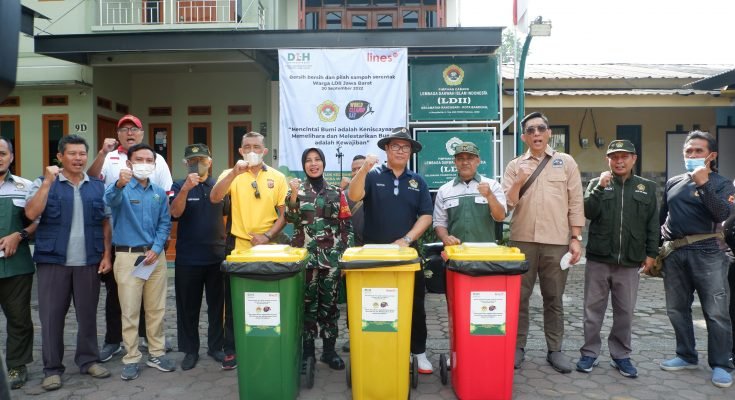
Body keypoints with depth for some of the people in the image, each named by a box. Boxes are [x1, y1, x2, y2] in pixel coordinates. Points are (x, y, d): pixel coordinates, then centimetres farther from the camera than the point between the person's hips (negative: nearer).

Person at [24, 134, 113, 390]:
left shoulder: (98, 187, 8)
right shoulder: (44, 183, 2)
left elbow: (105, 223, 9)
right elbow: (31, 214, -12)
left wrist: (106, 255, 2)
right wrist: (48, 182, -15)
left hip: (89, 262, 2)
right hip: (53, 260, -2)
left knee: (88, 314, 10)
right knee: (51, 315, 4)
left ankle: (88, 360, 24)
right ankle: (52, 368, 16)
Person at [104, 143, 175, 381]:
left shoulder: (159, 193, 9)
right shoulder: (121, 188, -4)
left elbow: (165, 223, 8)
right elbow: (109, 200, -28)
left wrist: (156, 249, -7)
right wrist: (120, 184, -50)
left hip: (155, 256, 4)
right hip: (128, 256, -4)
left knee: (156, 309, 11)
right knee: (130, 311, 1)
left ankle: (156, 353, 23)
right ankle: (131, 359, 13)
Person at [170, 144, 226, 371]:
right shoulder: (179, 186, 1)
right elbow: (175, 212, -15)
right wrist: (186, 188, -29)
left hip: (217, 256, 2)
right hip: (188, 258, -1)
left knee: (218, 305, 9)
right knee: (188, 307, 7)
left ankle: (216, 346, 23)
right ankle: (190, 350, 21)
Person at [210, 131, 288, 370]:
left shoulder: (277, 178, 3)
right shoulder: (231, 175, 2)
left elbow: (284, 214, 3)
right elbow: (215, 198, -16)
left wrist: (268, 236, -10)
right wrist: (234, 172, -26)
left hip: (267, 248, 1)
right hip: (238, 247, 0)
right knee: (234, 302, 7)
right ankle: (231, 350, 21)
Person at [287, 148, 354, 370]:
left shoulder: (336, 192, 8)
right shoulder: (296, 189, 5)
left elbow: (346, 224, 8)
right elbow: (290, 219, -6)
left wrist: (348, 251, 2)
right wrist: (293, 194, -17)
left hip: (332, 255, 1)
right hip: (305, 254, -1)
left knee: (329, 302, 6)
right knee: (307, 302, 2)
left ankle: (329, 350, 17)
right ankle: (307, 350, 13)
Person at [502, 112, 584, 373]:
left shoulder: (566, 162, 7)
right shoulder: (514, 166, 7)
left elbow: (575, 203, 5)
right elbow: (506, 205, 0)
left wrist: (576, 238, -1)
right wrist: (519, 182, -15)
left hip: (557, 242, 0)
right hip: (522, 241, 0)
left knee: (554, 299, 9)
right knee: (519, 297, 5)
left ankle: (554, 350, 20)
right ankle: (517, 347, 17)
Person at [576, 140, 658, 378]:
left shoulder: (647, 187, 9)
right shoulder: (597, 183, 7)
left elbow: (653, 224, 8)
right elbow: (588, 212, -6)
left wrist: (651, 253, 2)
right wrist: (600, 187, -14)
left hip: (630, 262, 1)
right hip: (598, 258, 0)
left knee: (625, 312, 8)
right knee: (593, 309, 6)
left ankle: (621, 355, 21)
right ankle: (590, 352, 16)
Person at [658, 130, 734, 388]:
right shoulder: (673, 183, 14)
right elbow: (661, 218, 19)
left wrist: (704, 184, -21)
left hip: (706, 252, -5)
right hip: (674, 253, 5)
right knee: (677, 309, 11)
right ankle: (687, 356, 25)